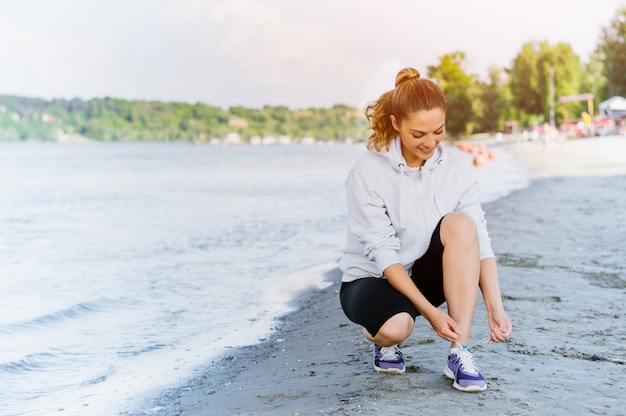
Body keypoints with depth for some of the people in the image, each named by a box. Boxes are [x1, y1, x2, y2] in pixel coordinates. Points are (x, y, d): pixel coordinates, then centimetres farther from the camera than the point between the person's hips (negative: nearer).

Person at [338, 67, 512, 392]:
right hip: (371, 279, -3)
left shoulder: (456, 169, -8)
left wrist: (495, 307, -26)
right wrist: (430, 312, -27)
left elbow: (478, 240, -13)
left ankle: (460, 353, -25)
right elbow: (383, 254, -21)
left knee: (459, 224, -27)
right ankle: (381, 335, 4)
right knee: (397, 326, -37)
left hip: (425, 276, 4)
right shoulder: (368, 174, -19)